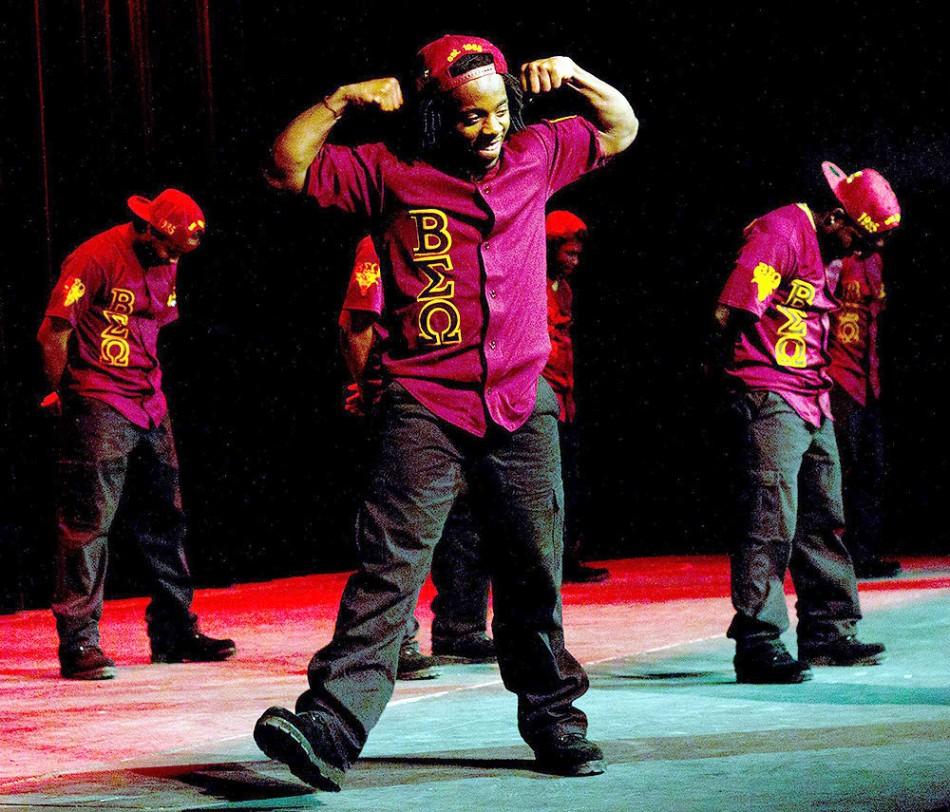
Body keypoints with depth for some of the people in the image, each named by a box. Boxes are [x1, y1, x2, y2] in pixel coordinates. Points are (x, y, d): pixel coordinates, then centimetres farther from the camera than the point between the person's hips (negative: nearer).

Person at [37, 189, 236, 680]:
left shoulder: (165, 264, 12)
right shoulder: (96, 259, -13)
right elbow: (52, 335, -11)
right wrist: (67, 393, 0)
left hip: (149, 407, 8)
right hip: (98, 409, -8)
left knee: (164, 519, 11)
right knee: (88, 522, -9)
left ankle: (174, 632, 21)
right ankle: (78, 643, -6)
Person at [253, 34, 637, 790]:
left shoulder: (536, 154, 13)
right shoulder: (392, 171, 3)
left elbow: (620, 130, 26)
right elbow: (290, 168, 0)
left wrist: (576, 77, 9)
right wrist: (343, 100, -7)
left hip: (522, 407, 3)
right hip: (426, 407, -3)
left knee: (533, 574, 11)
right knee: (389, 565, -15)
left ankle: (552, 717, 26)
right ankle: (331, 726, -21)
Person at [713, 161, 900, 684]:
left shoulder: (831, 255, 17)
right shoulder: (782, 231, -13)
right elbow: (730, 312, -19)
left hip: (813, 402, 10)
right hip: (769, 399, -10)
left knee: (822, 519, 13)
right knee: (771, 520, -12)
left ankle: (827, 633, 22)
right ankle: (757, 645, -10)